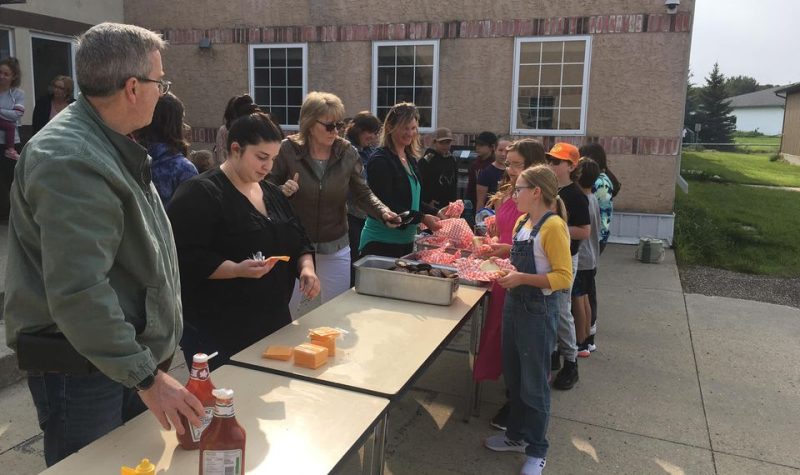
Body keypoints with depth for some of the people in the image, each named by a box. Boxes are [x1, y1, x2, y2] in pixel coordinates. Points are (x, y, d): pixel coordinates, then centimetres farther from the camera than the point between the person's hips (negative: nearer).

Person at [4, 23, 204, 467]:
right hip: (80, 367, -9)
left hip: (125, 351, 9)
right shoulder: (69, 160, -24)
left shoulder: (108, 143, 10)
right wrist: (145, 376, -26)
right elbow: (78, 294, -30)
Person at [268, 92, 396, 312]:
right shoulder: (287, 150, -12)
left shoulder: (348, 153, -7)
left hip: (335, 248, 2)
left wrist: (383, 212, -20)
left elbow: (362, 193, -3)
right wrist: (283, 192, -24)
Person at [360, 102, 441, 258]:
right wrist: (422, 218, -24)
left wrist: (436, 213, 2)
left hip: (406, 241, 8)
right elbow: (385, 206, -20)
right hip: (381, 243, -8)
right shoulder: (380, 160, -14)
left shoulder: (411, 159, 13)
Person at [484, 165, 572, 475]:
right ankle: (517, 435, 36)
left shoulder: (553, 226, -18)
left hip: (538, 312, -8)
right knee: (513, 377, 18)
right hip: (514, 305, 8)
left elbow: (564, 277, -21)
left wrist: (522, 278, -26)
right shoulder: (522, 222, 7)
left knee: (534, 383, 6)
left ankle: (537, 450, 24)